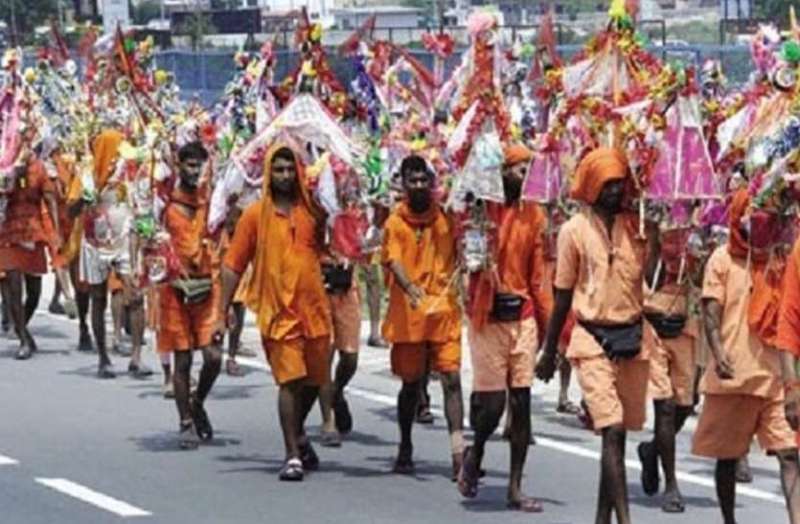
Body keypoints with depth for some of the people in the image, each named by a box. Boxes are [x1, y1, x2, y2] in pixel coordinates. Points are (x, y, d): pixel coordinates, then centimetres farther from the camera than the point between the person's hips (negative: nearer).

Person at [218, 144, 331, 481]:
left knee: (314, 380, 13)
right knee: (290, 381, -10)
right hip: (279, 312, -4)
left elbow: (322, 250, 21)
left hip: (314, 309, 4)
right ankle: (293, 455, -5)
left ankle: (298, 433, 39)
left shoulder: (311, 211, 7)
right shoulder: (255, 215, -2)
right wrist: (222, 314, -4)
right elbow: (233, 266, -1)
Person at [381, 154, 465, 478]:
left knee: (451, 379, -9)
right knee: (411, 383, 10)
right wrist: (410, 286, -33)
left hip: (444, 311, 1)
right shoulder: (396, 222, 0)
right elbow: (394, 260, -14)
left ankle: (458, 453, -13)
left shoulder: (446, 217, 6)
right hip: (409, 314, -1)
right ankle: (405, 449, 27)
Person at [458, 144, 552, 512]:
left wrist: (549, 325, 7)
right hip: (488, 316, -4)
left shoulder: (534, 215, 8)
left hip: (523, 317, 4)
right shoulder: (482, 209, -5)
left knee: (522, 402, 2)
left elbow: (538, 274, 10)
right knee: (492, 401, -5)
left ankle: (515, 488, 8)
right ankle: (475, 453, 28)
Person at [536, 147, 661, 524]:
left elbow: (652, 278, -5)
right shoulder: (575, 230, -1)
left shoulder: (635, 225, 6)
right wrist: (549, 352, 8)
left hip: (632, 337, 4)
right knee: (612, 431, -15)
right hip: (593, 340, -4)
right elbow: (563, 296, 5)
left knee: (618, 434, 10)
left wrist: (654, 231, -11)